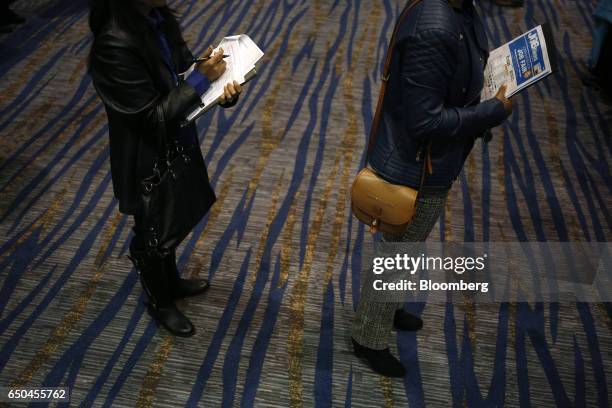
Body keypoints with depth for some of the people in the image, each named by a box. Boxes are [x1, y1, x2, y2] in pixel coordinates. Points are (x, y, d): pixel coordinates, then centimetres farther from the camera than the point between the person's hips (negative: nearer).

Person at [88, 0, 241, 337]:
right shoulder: (114, 44, -31)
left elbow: (184, 66, 4)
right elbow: (153, 117, -27)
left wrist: (223, 87, -16)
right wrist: (201, 78, -26)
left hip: (175, 147, 8)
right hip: (147, 163, -8)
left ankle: (172, 282, 54)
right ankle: (160, 303, 42)